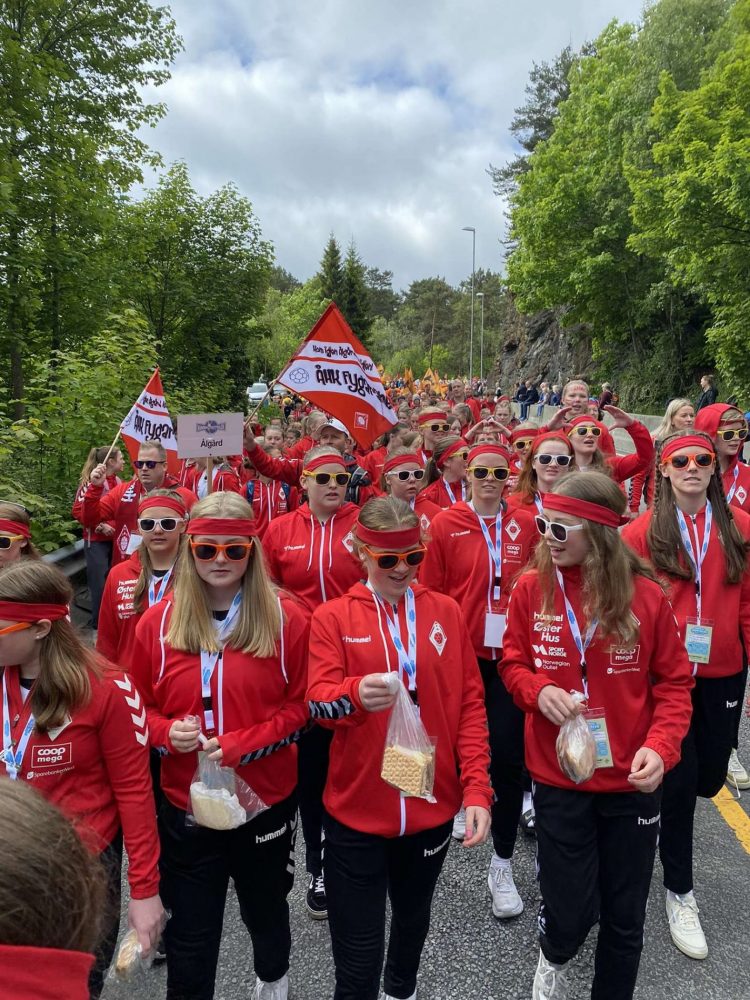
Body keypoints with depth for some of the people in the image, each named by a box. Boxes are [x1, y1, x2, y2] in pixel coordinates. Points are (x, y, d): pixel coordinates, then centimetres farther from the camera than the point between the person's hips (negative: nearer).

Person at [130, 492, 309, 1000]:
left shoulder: (285, 619, -12)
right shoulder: (158, 622, -7)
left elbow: (297, 708, -7)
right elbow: (141, 707, 4)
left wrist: (237, 746, -19)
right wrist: (168, 732, -18)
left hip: (265, 800, 0)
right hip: (185, 804, 0)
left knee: (265, 908, 26)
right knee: (190, 934, 13)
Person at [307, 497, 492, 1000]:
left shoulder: (445, 611, -1)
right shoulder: (333, 617, -6)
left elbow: (471, 704, 0)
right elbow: (317, 699, -15)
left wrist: (477, 788, -7)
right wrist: (355, 694, -37)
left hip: (433, 806, 3)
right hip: (357, 809, -2)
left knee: (414, 920, 26)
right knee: (358, 955, 5)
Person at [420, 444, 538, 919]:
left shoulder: (526, 525, 0)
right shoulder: (445, 525, -5)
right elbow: (430, 591, -2)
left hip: (511, 654, 1)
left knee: (508, 754, -1)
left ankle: (503, 862, 16)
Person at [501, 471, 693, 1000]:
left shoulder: (645, 594, -12)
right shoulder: (532, 588, -9)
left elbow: (674, 683, -3)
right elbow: (512, 664, 3)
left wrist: (660, 745, -18)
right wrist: (538, 690, -18)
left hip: (631, 779, 0)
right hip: (558, 776, 0)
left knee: (624, 916, 16)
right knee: (570, 911, 8)